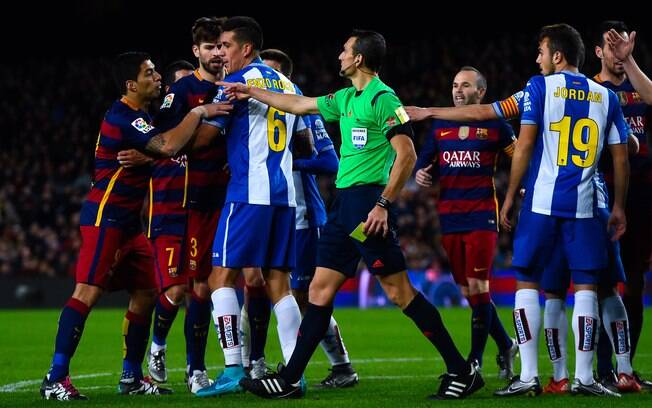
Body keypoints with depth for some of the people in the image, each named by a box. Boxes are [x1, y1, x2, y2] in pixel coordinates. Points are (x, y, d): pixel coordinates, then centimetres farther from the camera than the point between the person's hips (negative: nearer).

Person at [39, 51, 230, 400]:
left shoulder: (136, 115, 16)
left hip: (127, 222, 10)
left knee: (145, 294, 10)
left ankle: (131, 377, 18)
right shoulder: (123, 118, -18)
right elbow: (168, 146, -30)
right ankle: (55, 379, -17)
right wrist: (198, 113, -20)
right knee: (88, 292, -15)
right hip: (105, 217, -10)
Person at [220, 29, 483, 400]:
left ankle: (462, 371, -7)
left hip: (368, 202, -9)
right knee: (320, 290, 8)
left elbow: (407, 156, -17)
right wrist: (251, 91, 34)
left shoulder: (382, 99, -11)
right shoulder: (347, 99, 16)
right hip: (344, 203, 9)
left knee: (399, 289, -10)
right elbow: (299, 104, 30)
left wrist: (383, 205, -21)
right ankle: (290, 380, 11)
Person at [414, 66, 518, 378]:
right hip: (449, 217, 5)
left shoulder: (494, 125, 2)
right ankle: (505, 345, 24)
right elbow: (424, 161, 17)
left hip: (482, 215, -5)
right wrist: (421, 174, -5)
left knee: (478, 287, -10)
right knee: (468, 291, 7)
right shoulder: (440, 126, 13)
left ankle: (475, 361, -5)